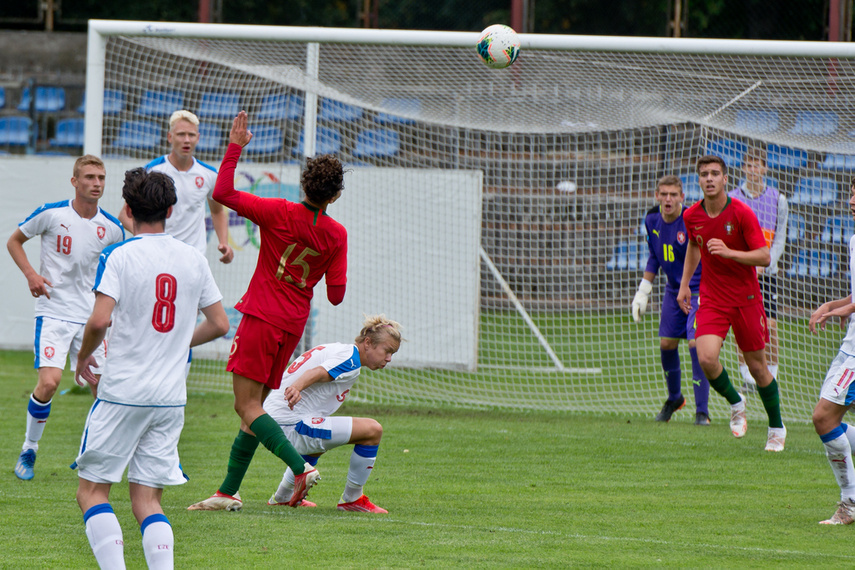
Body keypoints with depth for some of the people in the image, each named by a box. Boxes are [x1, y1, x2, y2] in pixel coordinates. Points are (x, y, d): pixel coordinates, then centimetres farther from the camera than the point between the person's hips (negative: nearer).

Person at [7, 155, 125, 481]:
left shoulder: (112, 228, 2)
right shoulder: (51, 214, -7)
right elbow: (14, 241, 7)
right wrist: (31, 274, -9)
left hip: (90, 316, 4)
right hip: (53, 312, -4)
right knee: (49, 381, -20)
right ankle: (28, 451, 1)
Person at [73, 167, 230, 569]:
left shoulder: (120, 256, -9)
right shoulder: (194, 259, 6)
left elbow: (99, 320, -19)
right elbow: (219, 324, 11)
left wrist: (84, 356, 0)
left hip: (122, 394, -4)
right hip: (172, 398, 4)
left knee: (92, 490, 6)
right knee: (147, 500, 8)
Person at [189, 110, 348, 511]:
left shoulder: (281, 213, -11)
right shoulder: (336, 235, -1)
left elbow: (223, 193, -14)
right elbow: (336, 295, 0)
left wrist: (235, 146, -6)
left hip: (262, 316, -6)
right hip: (294, 323, 6)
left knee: (247, 406, -6)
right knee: (253, 406, 12)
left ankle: (300, 467, -22)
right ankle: (228, 492, 12)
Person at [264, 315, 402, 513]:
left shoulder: (336, 349, 20)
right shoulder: (350, 358, -12)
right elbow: (317, 373, -29)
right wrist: (296, 388, -46)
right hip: (292, 425, -11)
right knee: (372, 430, -13)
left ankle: (283, 496, 48)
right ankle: (352, 498, 0)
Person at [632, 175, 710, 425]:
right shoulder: (652, 221, -2)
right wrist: (642, 292, 14)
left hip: (698, 290, -6)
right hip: (673, 291, 6)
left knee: (696, 343, -16)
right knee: (666, 343, 7)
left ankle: (702, 411, -9)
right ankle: (674, 398, 33)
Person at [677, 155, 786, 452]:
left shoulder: (742, 213, -14)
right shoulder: (692, 216, -1)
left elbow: (764, 257, -14)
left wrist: (729, 252, -28)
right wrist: (685, 283, 18)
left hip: (746, 298, -2)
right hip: (712, 298, 2)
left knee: (757, 366, 4)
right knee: (706, 358, -19)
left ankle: (777, 428, 24)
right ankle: (735, 403, 11)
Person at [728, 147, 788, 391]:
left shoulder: (777, 199, 4)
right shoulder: (732, 199, 3)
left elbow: (780, 239, 3)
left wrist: (764, 263, -11)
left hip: (767, 271, 0)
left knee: (770, 326, -5)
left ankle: (771, 377, 4)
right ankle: (747, 377, 2)